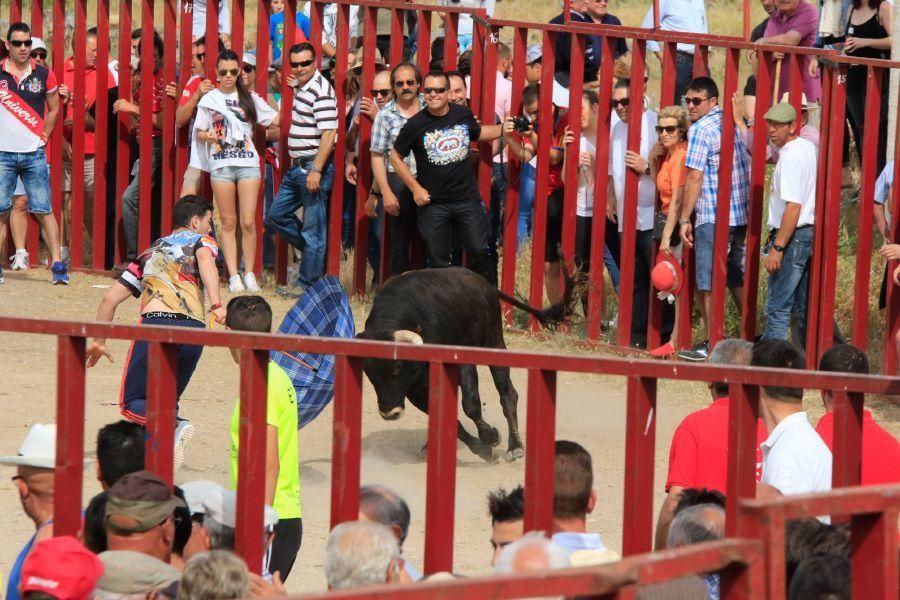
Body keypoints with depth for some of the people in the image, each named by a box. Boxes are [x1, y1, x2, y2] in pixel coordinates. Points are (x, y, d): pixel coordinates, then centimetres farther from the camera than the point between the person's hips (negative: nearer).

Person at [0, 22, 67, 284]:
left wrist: (43, 137, 8)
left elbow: (54, 109, 14)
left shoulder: (44, 75, 3)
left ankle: (57, 264, -4)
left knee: (43, 210, -3)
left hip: (34, 154, 0)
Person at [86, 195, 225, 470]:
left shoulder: (151, 253, 31)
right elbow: (205, 258, -4)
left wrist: (98, 342, 38)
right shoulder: (201, 240, 22)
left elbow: (110, 298, 28)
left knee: (132, 403, 4)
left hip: (157, 323, 0)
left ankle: (174, 425, -23)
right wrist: (216, 305, -16)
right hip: (194, 329, 0)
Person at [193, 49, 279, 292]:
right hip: (221, 165, 0)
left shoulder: (250, 98, 8)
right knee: (228, 222, 2)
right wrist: (208, 136, -12)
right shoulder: (208, 100, 7)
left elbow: (275, 121, 7)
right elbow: (199, 133, 10)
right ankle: (233, 275, 5)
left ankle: (249, 274, 5)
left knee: (248, 222, -6)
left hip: (248, 163, 0)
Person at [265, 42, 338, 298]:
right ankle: (314, 249, 29)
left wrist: (316, 170, -25)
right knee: (276, 216, 16)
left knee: (312, 229, -1)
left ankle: (307, 284, 5)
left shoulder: (321, 91, -17)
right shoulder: (300, 86, 11)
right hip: (297, 167, 10)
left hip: (314, 166, -10)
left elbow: (329, 133, -23)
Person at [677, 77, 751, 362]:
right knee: (737, 279, 16)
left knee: (707, 284, -2)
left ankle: (710, 345, -1)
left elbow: (694, 178, -14)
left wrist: (684, 219, -10)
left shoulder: (700, 130, -11)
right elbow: (746, 169, 21)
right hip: (741, 214, 8)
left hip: (712, 218, -8)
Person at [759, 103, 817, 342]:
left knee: (777, 307, -8)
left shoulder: (790, 157, -17)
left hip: (793, 237, -10)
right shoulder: (809, 148, 12)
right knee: (805, 307, 13)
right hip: (812, 234, 10)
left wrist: (778, 247, -21)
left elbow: (793, 207, -22)